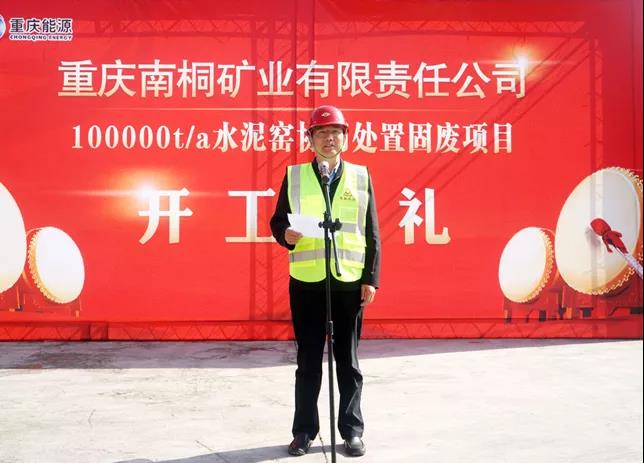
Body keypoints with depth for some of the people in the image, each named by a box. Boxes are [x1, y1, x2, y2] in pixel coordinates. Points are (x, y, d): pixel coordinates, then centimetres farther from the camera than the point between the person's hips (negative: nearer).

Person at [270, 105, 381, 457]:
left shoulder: (361, 176, 7)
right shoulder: (294, 175, 7)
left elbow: (372, 233, 6)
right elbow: (277, 220, 8)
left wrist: (371, 278, -1)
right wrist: (285, 234, -15)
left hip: (349, 281, 0)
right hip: (306, 281, 0)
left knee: (348, 360, 8)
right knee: (308, 361, 8)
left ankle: (352, 431, 19)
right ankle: (304, 430, 19)